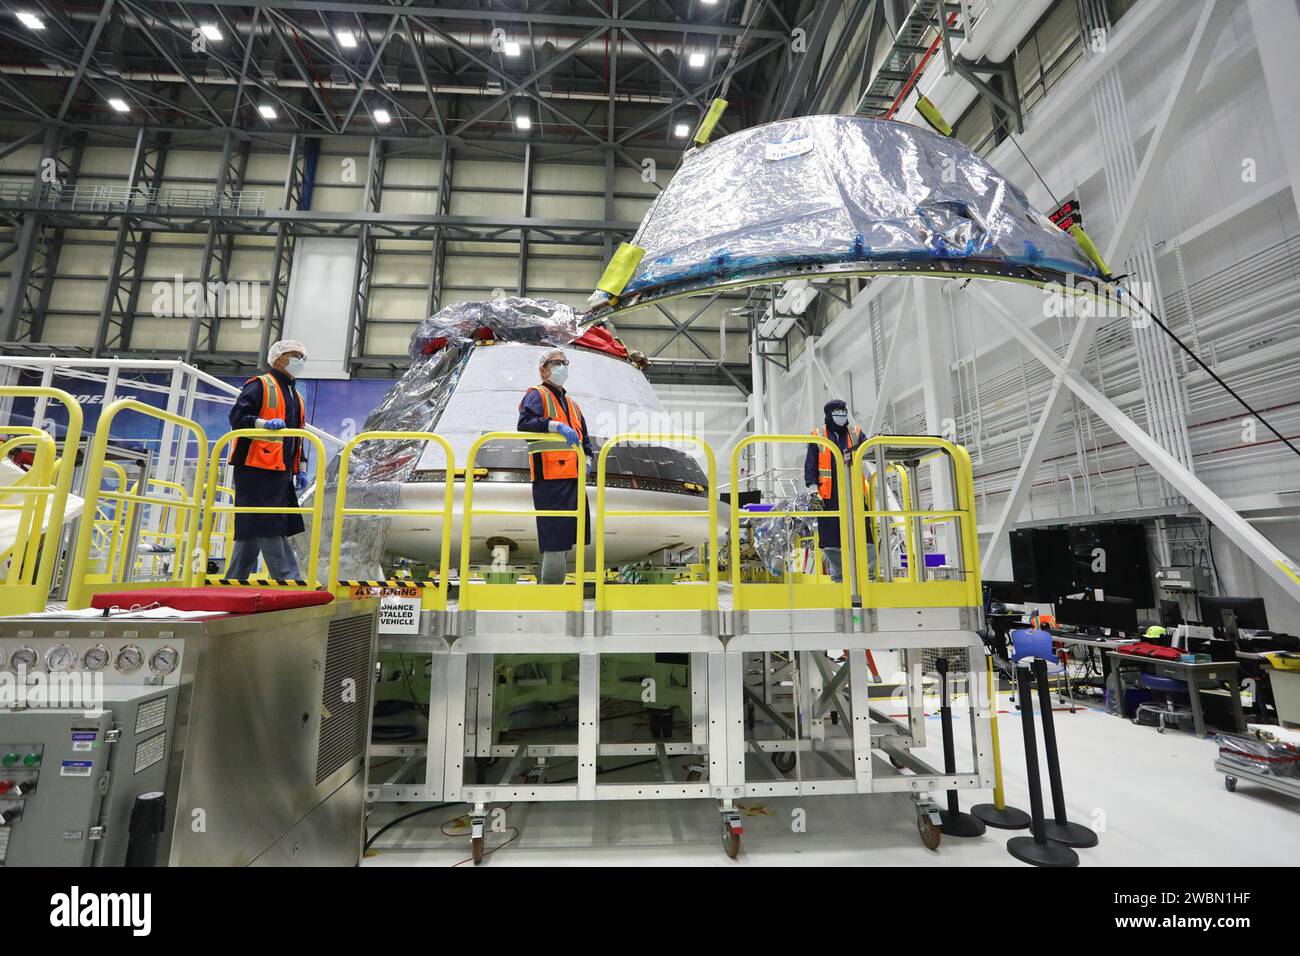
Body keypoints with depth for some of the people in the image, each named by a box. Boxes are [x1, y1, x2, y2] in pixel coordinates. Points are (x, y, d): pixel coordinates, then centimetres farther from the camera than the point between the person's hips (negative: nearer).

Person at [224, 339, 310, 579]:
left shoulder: (296, 396, 25)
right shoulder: (260, 385, 0)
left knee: (252, 532, 11)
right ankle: (289, 580, -13)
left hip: (281, 473, 9)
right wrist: (264, 423, -27)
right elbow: (237, 417, -10)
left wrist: (300, 469, 19)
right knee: (271, 529, -11)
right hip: (257, 469, -8)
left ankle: (234, 581, 19)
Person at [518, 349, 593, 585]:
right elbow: (524, 424, -17)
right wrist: (556, 425, -30)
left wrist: (587, 459, 8)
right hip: (549, 478, -8)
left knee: (565, 539, 13)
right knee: (555, 540, -11)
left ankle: (556, 585, 25)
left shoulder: (572, 404, 25)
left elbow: (584, 437, 28)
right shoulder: (537, 395, 1)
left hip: (572, 478, 8)